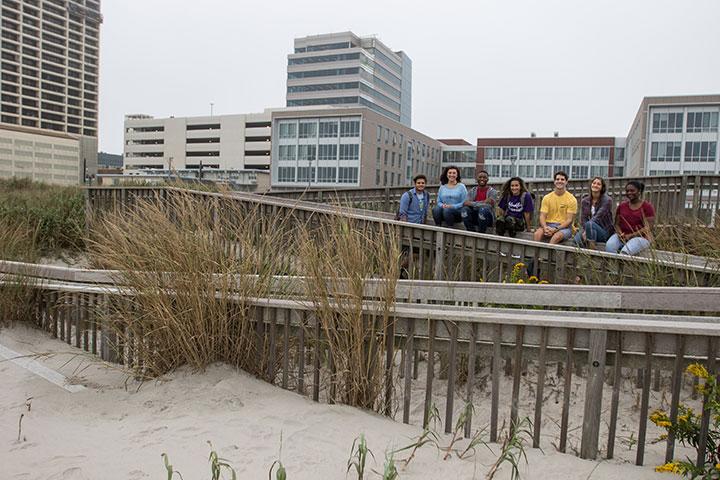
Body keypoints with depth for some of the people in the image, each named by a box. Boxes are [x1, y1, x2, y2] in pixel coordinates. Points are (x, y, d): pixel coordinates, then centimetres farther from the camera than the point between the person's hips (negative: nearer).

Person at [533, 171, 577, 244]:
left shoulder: (572, 199, 0)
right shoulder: (547, 198, 9)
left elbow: (569, 220, -6)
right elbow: (542, 216, 2)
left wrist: (556, 229, -20)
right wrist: (545, 228, -19)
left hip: (564, 227, -2)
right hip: (548, 225, 3)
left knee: (557, 236, -37)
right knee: (537, 234, -30)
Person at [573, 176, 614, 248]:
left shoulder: (607, 200, -7)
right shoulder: (584, 201, 9)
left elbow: (598, 217, -17)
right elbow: (583, 219, 2)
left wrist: (586, 231, -25)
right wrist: (584, 231, -19)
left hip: (604, 232, -3)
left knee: (589, 224, -37)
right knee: (578, 237, -33)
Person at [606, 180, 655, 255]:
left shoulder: (647, 206, 0)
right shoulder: (621, 206, 14)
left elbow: (648, 228, -7)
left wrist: (630, 236, -17)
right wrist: (620, 234, -9)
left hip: (640, 237, -4)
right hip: (622, 236, 4)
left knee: (625, 252, -35)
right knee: (609, 247, -31)